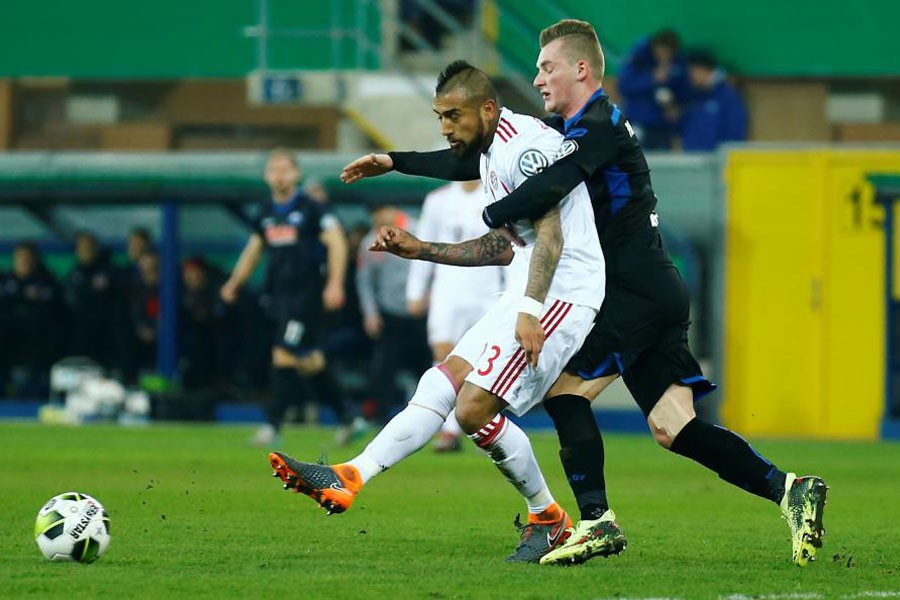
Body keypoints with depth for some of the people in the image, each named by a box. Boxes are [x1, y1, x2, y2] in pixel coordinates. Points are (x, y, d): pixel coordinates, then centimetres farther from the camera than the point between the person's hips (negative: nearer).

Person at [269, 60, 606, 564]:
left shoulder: (524, 146, -13)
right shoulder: (491, 155, 20)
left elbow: (550, 233, -22)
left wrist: (529, 309, -31)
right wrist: (421, 250, 24)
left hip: (562, 294, -10)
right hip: (527, 295, 10)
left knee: (474, 408, -15)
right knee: (442, 383, 1)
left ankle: (548, 519, 0)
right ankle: (349, 478, -6)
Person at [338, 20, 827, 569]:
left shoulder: (601, 126, -11)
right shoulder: (567, 131, 19)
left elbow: (546, 189, -27)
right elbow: (486, 161, 23)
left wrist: (492, 216, -10)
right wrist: (396, 163, 22)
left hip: (640, 290, -9)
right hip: (655, 295, 9)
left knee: (565, 387, -8)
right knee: (673, 428, 0)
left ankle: (598, 521, -11)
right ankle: (789, 489, -8)